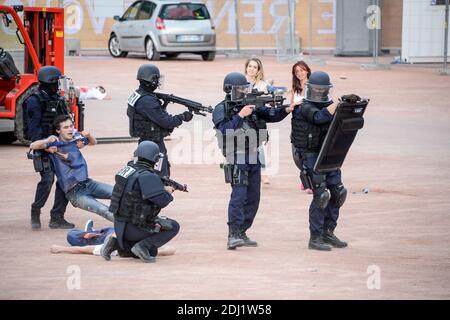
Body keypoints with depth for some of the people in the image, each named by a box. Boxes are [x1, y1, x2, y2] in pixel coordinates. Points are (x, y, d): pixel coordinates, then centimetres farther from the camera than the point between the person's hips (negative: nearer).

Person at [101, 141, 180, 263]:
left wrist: (163, 189, 19)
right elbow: (162, 200, -25)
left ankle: (116, 242, 6)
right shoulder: (148, 176, -20)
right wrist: (168, 193, -4)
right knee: (173, 227, 0)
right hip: (135, 228, -8)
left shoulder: (129, 169, 7)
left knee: (152, 253, 24)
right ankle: (143, 246, -10)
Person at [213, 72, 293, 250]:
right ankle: (232, 236, -19)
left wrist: (286, 110, -15)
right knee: (238, 195, -17)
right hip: (236, 160, -7)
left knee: (253, 198, 8)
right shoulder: (221, 109, -5)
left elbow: (272, 115, 3)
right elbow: (224, 130, -18)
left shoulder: (253, 106, 10)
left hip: (254, 159, 7)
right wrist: (240, 115, -23)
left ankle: (241, 233, 16)